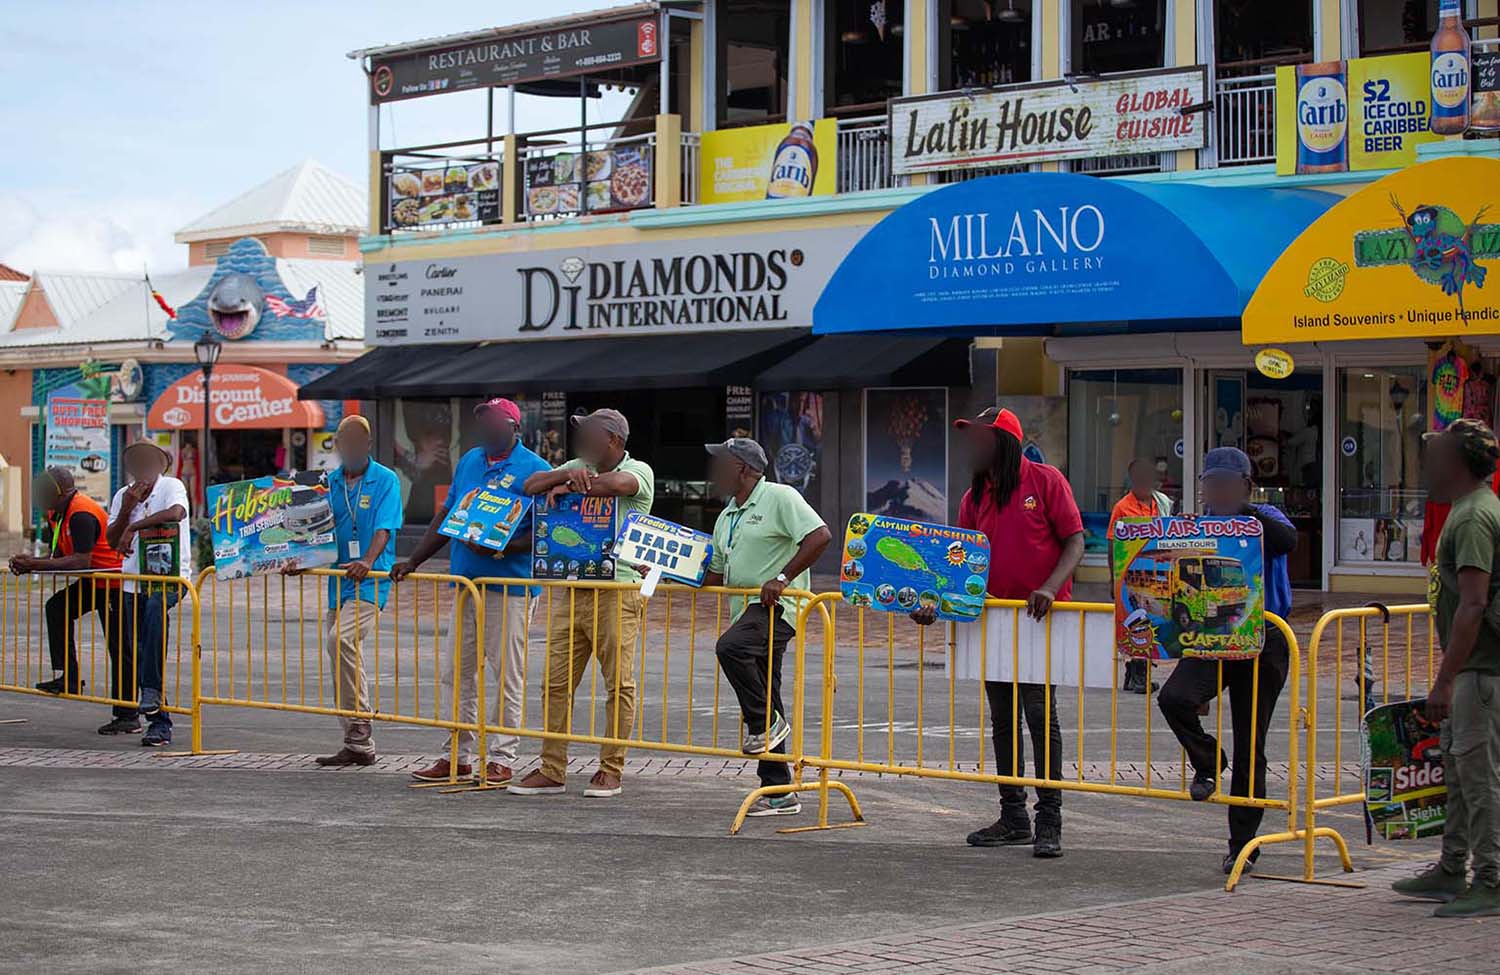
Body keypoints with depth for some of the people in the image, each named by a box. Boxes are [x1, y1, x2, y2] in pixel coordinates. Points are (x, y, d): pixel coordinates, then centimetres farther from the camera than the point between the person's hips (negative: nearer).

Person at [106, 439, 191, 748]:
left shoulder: (171, 487, -3)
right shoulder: (122, 495, 13)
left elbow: (176, 513, -25)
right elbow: (112, 541, 8)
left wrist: (134, 526, -23)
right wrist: (127, 508, -6)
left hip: (170, 576, -6)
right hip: (134, 581, 6)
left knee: (157, 609, -37)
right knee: (139, 651, 1)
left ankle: (153, 689, -35)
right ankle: (158, 722, 7)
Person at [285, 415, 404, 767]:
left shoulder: (385, 481, -2)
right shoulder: (329, 483, 13)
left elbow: (383, 528, -14)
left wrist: (367, 561, -31)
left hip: (371, 580, -7)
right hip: (338, 580, 7)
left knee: (341, 639, -26)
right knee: (345, 655, 8)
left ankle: (358, 732, -19)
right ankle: (357, 744, 15)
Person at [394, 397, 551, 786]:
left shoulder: (534, 470, -7)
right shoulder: (469, 461, 15)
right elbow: (446, 516, 20)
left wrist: (500, 548, -23)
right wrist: (413, 562, 13)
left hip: (510, 585, -7)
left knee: (507, 677, -2)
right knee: (456, 673, 8)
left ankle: (503, 760, 5)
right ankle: (458, 757, 16)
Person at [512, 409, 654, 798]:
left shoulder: (638, 472, -1)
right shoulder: (579, 468, 16)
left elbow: (615, 483, -23)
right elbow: (531, 485, 7)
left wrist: (567, 488, -10)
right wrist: (567, 474, -11)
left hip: (618, 592, -6)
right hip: (572, 590, 6)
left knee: (619, 684, -2)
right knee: (556, 681, 3)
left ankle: (611, 770, 5)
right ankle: (551, 770, 7)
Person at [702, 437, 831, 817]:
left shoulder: (779, 498, -6)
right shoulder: (727, 517, 21)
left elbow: (820, 536, -17)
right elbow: (716, 575, 25)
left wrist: (783, 578, -21)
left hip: (776, 606, -9)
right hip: (746, 610, 9)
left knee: (731, 647, -34)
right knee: (764, 702, 7)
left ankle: (766, 724, -18)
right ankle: (778, 793, 11)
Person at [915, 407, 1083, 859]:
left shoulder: (1045, 481, -5)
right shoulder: (974, 497, 11)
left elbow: (1074, 542, -8)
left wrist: (1049, 589, -23)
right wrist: (936, 602, -7)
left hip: (1041, 617, -6)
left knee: (1040, 716, -7)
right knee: (1003, 720, 11)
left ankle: (1050, 823, -3)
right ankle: (1013, 818, 20)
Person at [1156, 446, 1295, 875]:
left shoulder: (1265, 519, 0)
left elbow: (1288, 541, -24)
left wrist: (1249, 514, -35)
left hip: (1262, 642, -3)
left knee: (1250, 747, 3)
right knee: (1173, 698, -27)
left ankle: (1243, 841, 13)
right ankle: (1208, 763, 2)